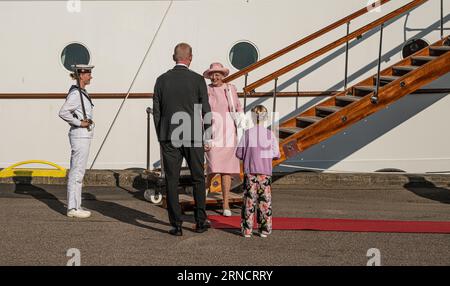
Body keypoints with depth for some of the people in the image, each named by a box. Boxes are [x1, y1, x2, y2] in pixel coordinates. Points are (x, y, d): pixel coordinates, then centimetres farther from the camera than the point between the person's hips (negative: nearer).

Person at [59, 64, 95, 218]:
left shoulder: (82, 92, 14)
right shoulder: (75, 93, -15)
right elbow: (63, 112, -24)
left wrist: (87, 121, 12)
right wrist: (79, 123, -18)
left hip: (84, 136, 10)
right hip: (80, 136, -10)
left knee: (78, 172, 12)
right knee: (77, 172, -6)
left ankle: (75, 206, 18)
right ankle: (72, 208, -3)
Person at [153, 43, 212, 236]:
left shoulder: (162, 80, 2)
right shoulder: (198, 80, -4)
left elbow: (156, 111, 3)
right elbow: (205, 111, -4)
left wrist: (161, 137, 12)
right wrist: (206, 133, 10)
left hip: (169, 137, 1)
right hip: (194, 137, -1)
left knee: (172, 181, 3)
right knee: (198, 179, 12)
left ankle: (176, 225, 2)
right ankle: (200, 222, 15)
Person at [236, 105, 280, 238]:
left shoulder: (247, 133, -2)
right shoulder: (270, 134, -1)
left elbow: (239, 153, -2)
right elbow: (276, 154, 1)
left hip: (250, 171, 0)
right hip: (265, 172, 0)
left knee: (249, 199, 4)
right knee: (265, 200, 6)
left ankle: (247, 229, 5)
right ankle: (265, 229, 7)